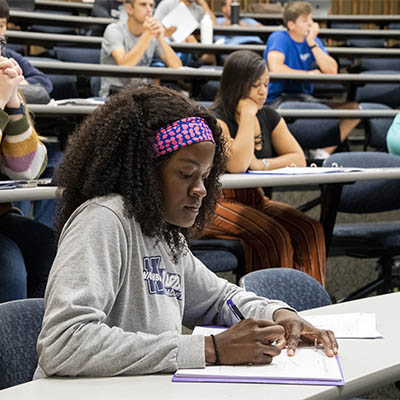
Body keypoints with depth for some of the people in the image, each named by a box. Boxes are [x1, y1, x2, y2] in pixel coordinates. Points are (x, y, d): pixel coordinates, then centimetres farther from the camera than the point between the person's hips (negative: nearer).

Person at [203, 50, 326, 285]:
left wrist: (262, 164, -12)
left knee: (310, 230, -18)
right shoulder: (217, 120, -10)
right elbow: (237, 166, -25)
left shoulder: (269, 117, 12)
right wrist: (247, 114, -16)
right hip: (217, 204, -7)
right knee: (275, 237, -31)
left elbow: (299, 159, 6)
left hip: (254, 200, 7)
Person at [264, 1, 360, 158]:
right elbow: (276, 69, -26)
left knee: (354, 108, -8)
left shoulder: (313, 41, 11)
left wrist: (312, 43, -8)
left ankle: (324, 152, -12)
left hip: (306, 98, 7)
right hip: (278, 99, -7)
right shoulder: (279, 38, -6)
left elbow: (332, 71, -2)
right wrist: (309, 74, -10)